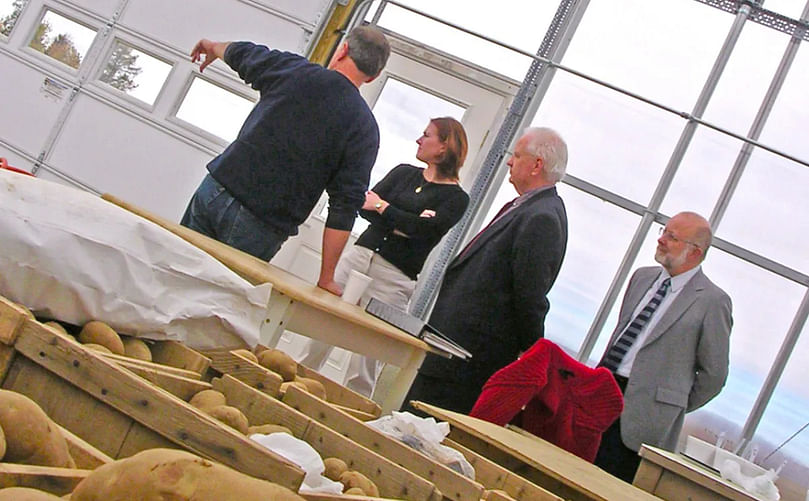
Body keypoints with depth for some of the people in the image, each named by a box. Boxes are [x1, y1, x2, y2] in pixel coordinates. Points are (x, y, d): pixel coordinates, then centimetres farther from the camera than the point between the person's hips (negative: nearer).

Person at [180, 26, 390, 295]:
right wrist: (327, 278, -1)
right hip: (259, 230, -2)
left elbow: (242, 53, 22)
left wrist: (213, 46, 46)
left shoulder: (295, 70, 1)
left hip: (215, 191, 2)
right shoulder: (366, 130, -4)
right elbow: (345, 206, -7)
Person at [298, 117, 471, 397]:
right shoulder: (404, 172, 14)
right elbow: (364, 205, 3)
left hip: (396, 277, -4)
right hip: (361, 255, 5)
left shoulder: (456, 198, 0)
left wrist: (383, 207, -4)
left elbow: (425, 229, -15)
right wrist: (398, 225, -14)